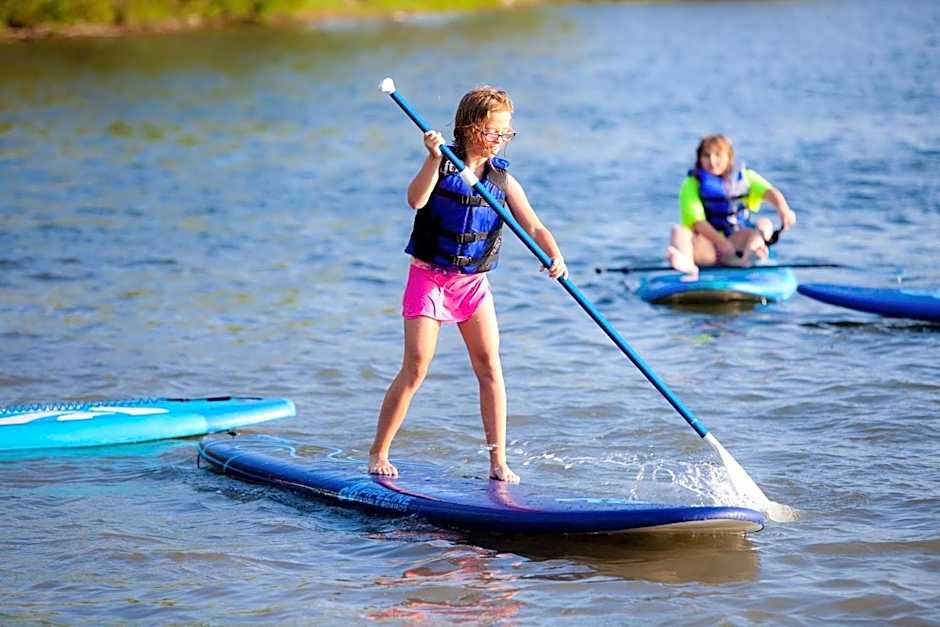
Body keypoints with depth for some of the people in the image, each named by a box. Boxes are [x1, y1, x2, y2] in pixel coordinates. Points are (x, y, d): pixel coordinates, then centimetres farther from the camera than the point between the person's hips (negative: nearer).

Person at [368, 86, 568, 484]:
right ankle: (377, 454, 6)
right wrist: (434, 159, -39)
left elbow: (534, 227, -6)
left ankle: (498, 461, 0)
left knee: (489, 366, -5)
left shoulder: (502, 179, 1)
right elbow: (416, 200, -27)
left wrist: (555, 257, -24)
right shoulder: (442, 166, -8)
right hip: (429, 277, -3)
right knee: (415, 369, -7)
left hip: (473, 282, 3)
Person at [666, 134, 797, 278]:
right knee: (679, 231, -28)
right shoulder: (692, 184, 1)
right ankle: (686, 261, -65)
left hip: (738, 239, 2)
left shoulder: (745, 177, 9)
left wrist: (783, 208, -35)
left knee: (764, 224, -23)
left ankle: (748, 252, -59)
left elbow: (769, 191, -11)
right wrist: (722, 242, -29)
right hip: (706, 242, -2)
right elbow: (696, 221, -13)